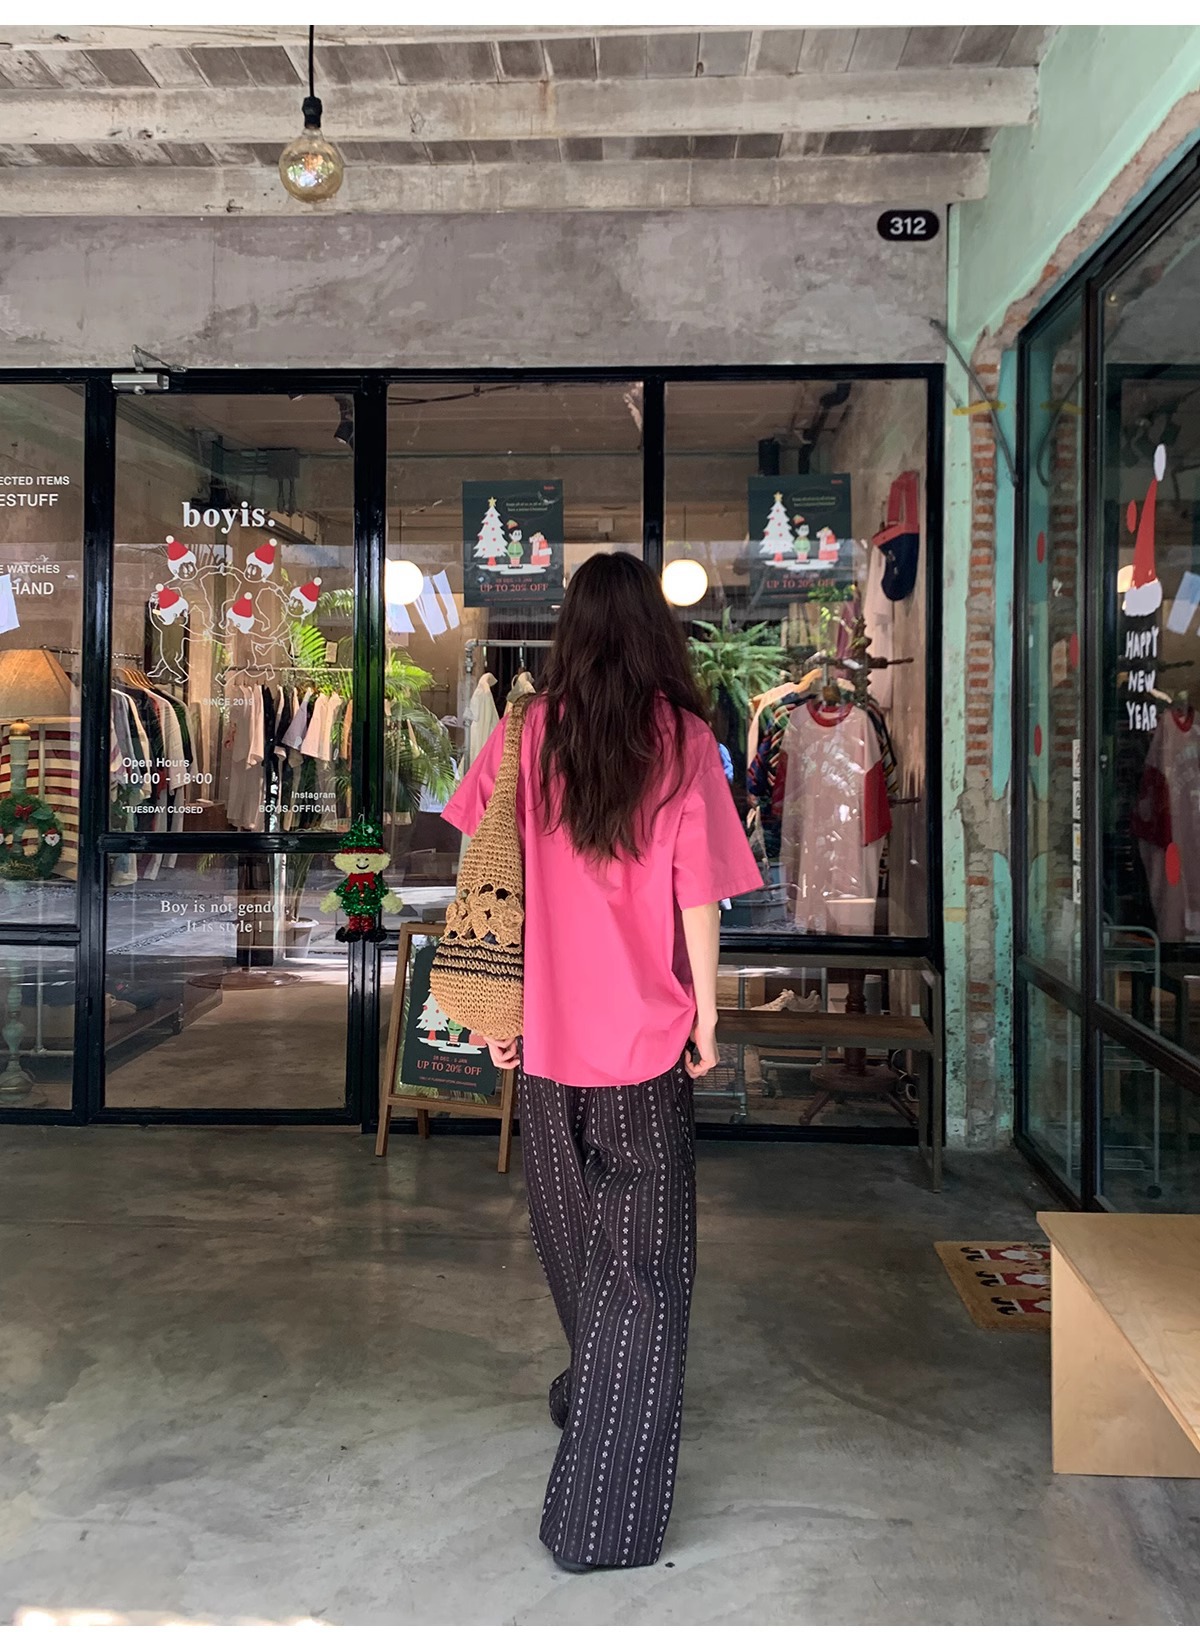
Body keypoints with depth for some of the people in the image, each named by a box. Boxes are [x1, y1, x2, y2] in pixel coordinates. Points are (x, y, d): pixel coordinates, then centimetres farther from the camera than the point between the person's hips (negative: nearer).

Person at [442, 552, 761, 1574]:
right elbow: (697, 894, -9)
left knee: (574, 1230, 24)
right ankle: (603, 1520, 10)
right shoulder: (682, 740, -9)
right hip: (644, 1034, -3)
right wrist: (706, 1012, 3)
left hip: (545, 1034, 4)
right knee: (644, 1262, 6)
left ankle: (592, 1393, 49)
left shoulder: (526, 734, -2)